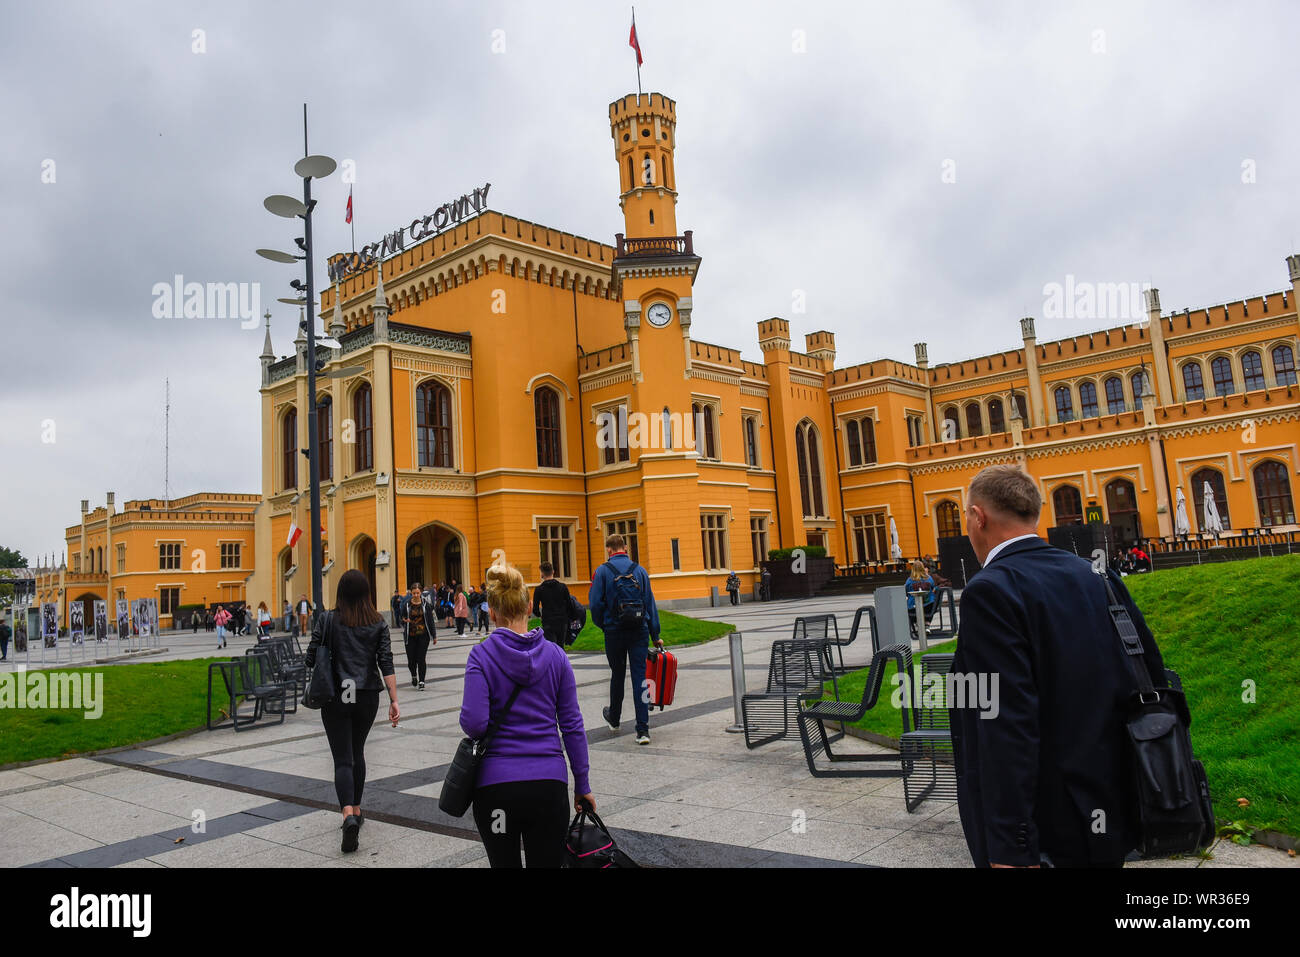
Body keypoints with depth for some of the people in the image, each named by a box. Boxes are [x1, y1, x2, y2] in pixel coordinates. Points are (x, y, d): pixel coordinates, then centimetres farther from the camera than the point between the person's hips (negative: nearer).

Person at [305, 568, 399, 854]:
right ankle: (357, 811, 29)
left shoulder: (327, 621, -6)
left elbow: (310, 659, -5)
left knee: (343, 759, -2)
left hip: (335, 697, -2)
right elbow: (386, 663, -7)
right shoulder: (377, 623, -1)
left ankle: (349, 815, -22)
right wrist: (394, 701, -7)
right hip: (367, 697, 2)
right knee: (357, 752, 21)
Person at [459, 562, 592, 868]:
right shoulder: (555, 655, 0)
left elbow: (473, 724, -15)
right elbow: (572, 724, 2)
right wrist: (582, 785, 9)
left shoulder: (481, 656, -7)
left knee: (504, 863, 17)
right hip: (549, 782, 1)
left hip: (496, 784, -1)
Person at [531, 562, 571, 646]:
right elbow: (569, 605, 2)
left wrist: (539, 615, 19)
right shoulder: (563, 587, 1)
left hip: (548, 624, -3)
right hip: (562, 623, 3)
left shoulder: (539, 589, -5)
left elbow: (535, 610, -3)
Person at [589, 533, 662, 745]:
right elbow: (650, 604, 6)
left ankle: (613, 719, 36)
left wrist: (602, 625, 10)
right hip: (640, 630, 1)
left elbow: (595, 603, -8)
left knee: (617, 675, 16)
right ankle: (643, 729, -6)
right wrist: (655, 636, 10)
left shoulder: (602, 571, -4)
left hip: (614, 631, -1)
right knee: (639, 677, 0)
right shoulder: (640, 570, 4)